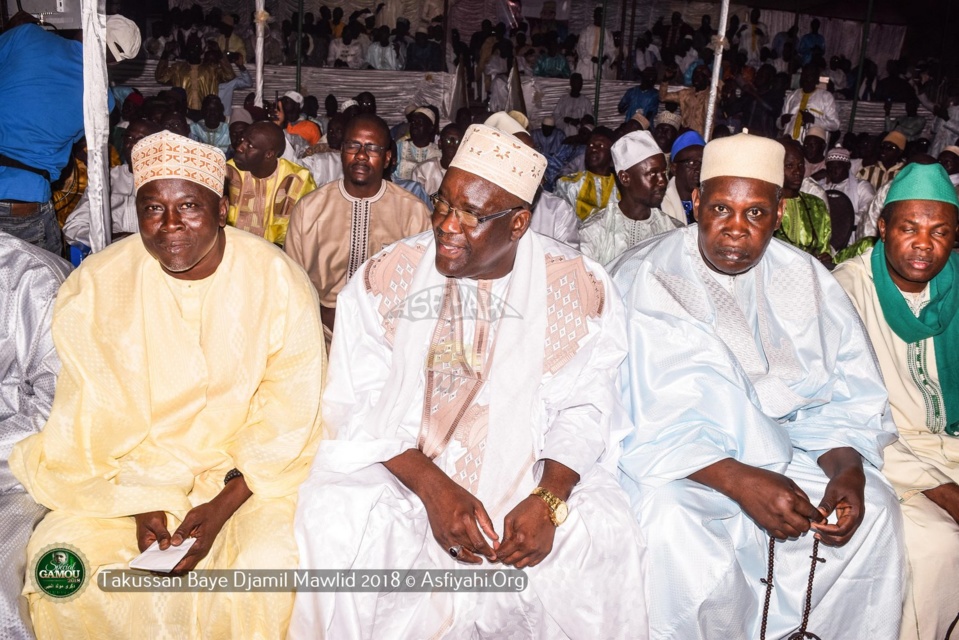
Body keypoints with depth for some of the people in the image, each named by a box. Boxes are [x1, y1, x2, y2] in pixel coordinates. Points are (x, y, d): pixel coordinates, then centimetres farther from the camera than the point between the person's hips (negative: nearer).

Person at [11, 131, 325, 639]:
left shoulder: (278, 279, -11)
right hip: (132, 467, 3)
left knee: (271, 559, -25)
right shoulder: (96, 285, -5)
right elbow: (100, 414, -2)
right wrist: (142, 500, -13)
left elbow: (289, 411, -11)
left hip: (254, 465, -2)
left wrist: (224, 505, -17)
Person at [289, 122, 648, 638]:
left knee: (605, 535, -24)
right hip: (400, 463, 1)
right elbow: (360, 406, -7)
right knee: (335, 519, -26)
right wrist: (431, 486, -21)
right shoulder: (387, 277, -5)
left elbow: (584, 407, -6)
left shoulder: (578, 288, -5)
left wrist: (549, 497, -23)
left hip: (530, 469, 0)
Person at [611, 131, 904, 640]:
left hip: (775, 449, 5)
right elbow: (645, 418, -19)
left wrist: (847, 470, -16)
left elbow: (848, 396, 4)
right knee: (680, 538, -31)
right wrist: (736, 480, -29)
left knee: (874, 507, -11)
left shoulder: (806, 279, 4)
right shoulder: (644, 279, -12)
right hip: (668, 462, -5)